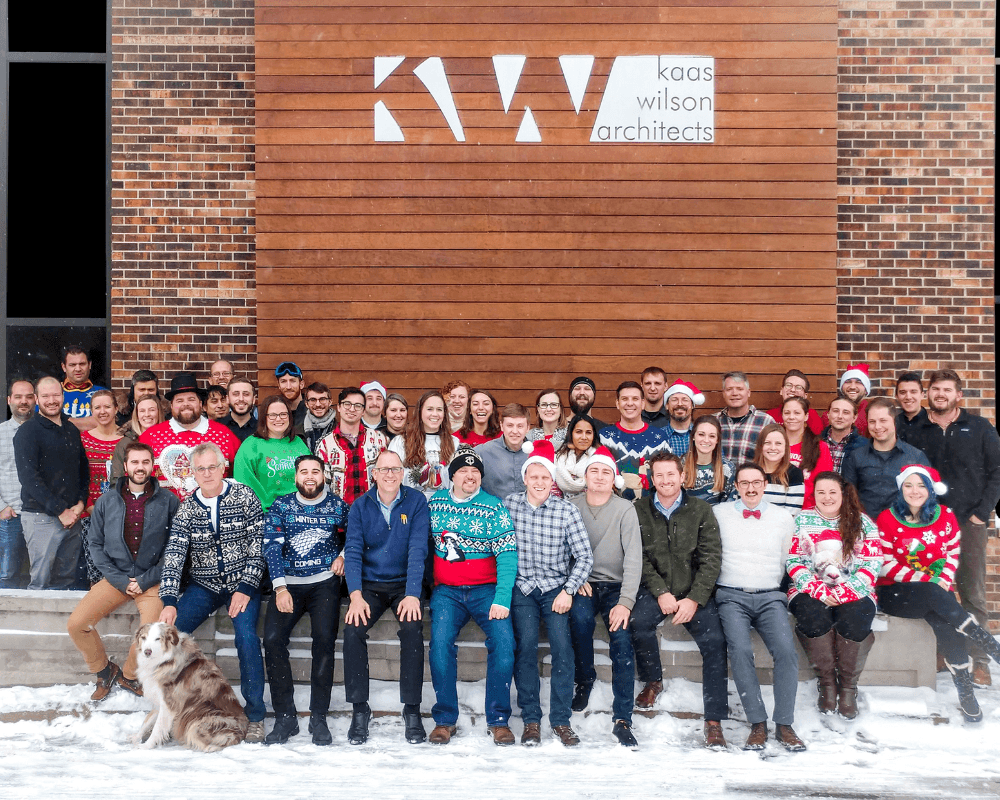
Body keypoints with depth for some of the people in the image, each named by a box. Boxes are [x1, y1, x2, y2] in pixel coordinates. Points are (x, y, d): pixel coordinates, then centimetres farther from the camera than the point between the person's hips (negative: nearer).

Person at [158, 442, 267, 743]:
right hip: (204, 585, 3)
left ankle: (255, 718, -13)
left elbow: (258, 546, -7)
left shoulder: (244, 497, -5)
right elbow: (173, 555, -6)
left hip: (242, 583, -3)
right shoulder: (186, 509, 1)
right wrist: (169, 602, -18)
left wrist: (245, 589, -14)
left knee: (246, 638, -24)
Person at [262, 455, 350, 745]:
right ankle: (285, 718, -10)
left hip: (324, 582, -1)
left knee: (324, 639, -22)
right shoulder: (281, 505, 8)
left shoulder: (337, 505, 9)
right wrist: (280, 587, -13)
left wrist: (343, 555, 3)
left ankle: (319, 718, -11)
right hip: (288, 583, 1)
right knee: (272, 639, -19)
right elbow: (272, 546, -1)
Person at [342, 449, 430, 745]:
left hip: (404, 583, -1)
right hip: (370, 584, 2)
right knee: (352, 629, -24)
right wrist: (356, 596, -19)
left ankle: (412, 710, -16)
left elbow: (418, 549, -11)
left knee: (412, 628, -28)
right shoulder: (360, 506, 2)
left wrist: (412, 594, -22)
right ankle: (359, 710, -12)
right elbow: (353, 551, -5)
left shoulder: (416, 501, -3)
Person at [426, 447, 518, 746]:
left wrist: (502, 599, -17)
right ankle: (445, 719, -8)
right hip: (446, 591, 1)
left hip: (486, 589, -1)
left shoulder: (494, 507, -2)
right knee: (440, 642, -21)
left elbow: (507, 554, -7)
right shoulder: (434, 503, 7)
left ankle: (498, 719, -6)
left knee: (504, 641, -20)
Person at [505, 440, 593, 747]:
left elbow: (585, 556, -2)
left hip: (556, 587, 0)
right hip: (521, 587, 0)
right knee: (527, 642, -18)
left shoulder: (567, 510, -4)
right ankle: (531, 719, -7)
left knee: (562, 643, -18)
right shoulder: (508, 504, 1)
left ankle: (561, 720, -6)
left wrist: (568, 591, -11)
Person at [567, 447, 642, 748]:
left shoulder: (625, 509, -2)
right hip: (583, 585, 1)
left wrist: (625, 602, -20)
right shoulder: (570, 507, 4)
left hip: (615, 585, -1)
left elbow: (633, 558, -9)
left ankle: (622, 719, -21)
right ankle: (584, 681, -5)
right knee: (581, 616, -32)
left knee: (622, 636, -25)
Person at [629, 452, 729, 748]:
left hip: (694, 591, 0)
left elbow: (711, 558, -1)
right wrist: (661, 593, -14)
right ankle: (653, 681, 0)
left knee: (715, 641, -22)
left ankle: (714, 722, -12)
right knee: (638, 622, -30)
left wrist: (694, 599, -13)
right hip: (655, 588, 0)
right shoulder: (640, 510, 5)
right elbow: (639, 558, -1)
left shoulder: (700, 510, 5)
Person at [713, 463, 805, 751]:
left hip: (770, 597, 1)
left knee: (786, 650, -24)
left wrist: (775, 591, 9)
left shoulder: (783, 517, 13)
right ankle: (757, 724, -20)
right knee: (740, 650, -28)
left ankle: (784, 724, -14)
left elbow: (788, 561, 18)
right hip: (732, 596, -1)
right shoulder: (719, 513, 9)